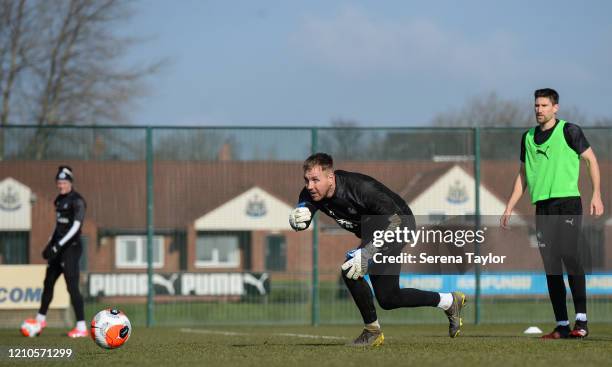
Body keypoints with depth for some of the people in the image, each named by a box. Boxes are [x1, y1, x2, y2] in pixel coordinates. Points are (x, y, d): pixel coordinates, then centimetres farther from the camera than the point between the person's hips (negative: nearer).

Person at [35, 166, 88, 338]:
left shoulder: (77, 201, -13)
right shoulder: (59, 200, 13)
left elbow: (76, 226, -21)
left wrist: (58, 246, -25)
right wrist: (50, 245, 20)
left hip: (72, 247, -9)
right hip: (59, 247, 9)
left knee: (72, 286, -13)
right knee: (48, 282, 18)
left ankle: (82, 327, -12)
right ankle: (41, 319, 35)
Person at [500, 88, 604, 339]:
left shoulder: (569, 131, -1)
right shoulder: (528, 137, 15)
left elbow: (591, 159, 1)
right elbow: (523, 174, 23)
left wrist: (596, 195, -8)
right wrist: (509, 207, 18)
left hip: (568, 202, -6)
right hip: (542, 207, 6)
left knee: (569, 255, -18)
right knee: (551, 266, 2)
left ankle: (581, 320, -17)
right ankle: (562, 325, 4)